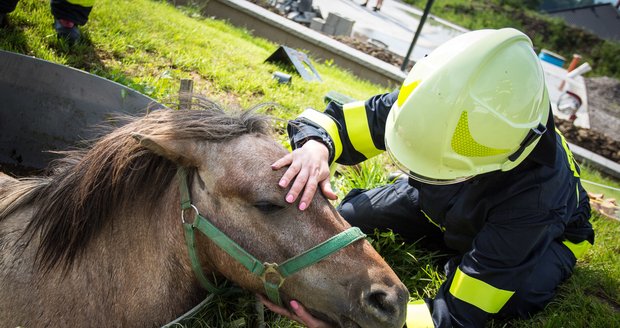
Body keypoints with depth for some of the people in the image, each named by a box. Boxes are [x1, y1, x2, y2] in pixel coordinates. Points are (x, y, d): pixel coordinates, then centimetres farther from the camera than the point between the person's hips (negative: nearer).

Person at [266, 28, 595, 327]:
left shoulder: (533, 197, -45)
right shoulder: (435, 109, -35)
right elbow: (339, 120, -24)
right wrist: (315, 145, -49)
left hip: (541, 228, -2)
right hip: (451, 206, 3)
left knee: (511, 299, -33)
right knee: (351, 213, -9)